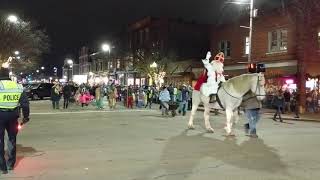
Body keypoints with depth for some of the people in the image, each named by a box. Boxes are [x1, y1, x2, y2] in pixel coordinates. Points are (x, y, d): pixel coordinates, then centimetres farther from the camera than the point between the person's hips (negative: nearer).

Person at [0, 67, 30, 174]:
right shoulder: (18, 87, 3)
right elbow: (25, 103, 4)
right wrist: (25, 116, 12)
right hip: (13, 116, 4)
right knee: (12, 139, 18)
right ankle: (11, 164, 28)